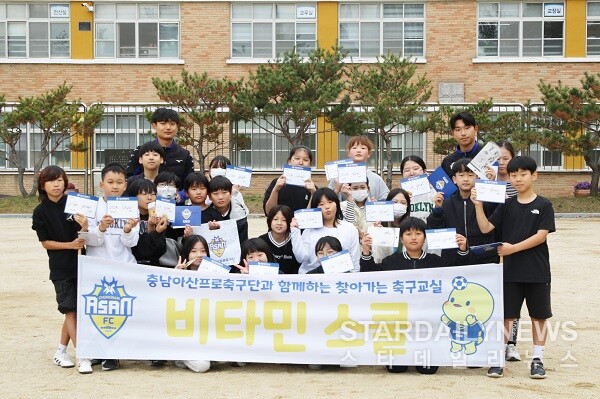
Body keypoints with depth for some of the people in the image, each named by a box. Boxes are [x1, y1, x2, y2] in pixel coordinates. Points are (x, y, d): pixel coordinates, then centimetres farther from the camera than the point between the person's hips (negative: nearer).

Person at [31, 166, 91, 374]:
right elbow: (45, 242, -2)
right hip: (60, 268, -2)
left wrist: (85, 227, -24)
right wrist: (70, 245, -15)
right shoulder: (41, 212, -2)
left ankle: (61, 352, 23)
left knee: (76, 310, 7)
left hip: (80, 263, 2)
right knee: (70, 310, -6)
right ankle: (83, 357, -5)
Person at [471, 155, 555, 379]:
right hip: (510, 271, 2)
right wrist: (478, 205, -14)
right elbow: (485, 228, -1)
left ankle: (538, 359, 19)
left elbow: (541, 236, -11)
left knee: (539, 315, 8)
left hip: (537, 271, -2)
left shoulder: (543, 206, -2)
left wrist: (513, 248, -18)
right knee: (505, 314, 3)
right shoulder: (506, 206, 6)